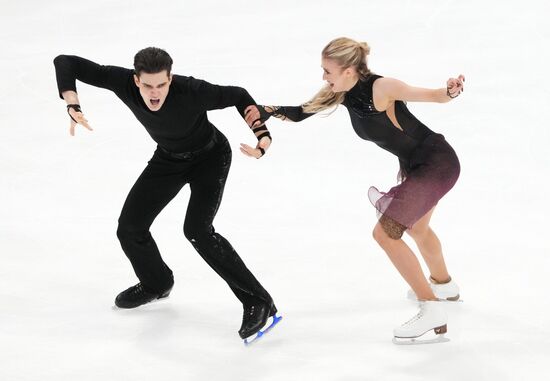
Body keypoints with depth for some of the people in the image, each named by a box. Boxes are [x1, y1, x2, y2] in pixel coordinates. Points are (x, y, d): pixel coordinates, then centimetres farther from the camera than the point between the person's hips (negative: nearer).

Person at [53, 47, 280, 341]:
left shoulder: (191, 91, -37)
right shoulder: (124, 82, -29)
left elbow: (238, 96, -21)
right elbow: (66, 62, -24)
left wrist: (263, 135, -33)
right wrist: (72, 105, -40)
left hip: (210, 157, -5)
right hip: (168, 159, 5)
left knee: (197, 230, -24)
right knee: (130, 228, 4)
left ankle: (257, 301, -15)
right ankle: (156, 283, 35)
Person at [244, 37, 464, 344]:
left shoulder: (381, 88, -27)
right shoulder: (343, 93, -4)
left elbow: (435, 96, -25)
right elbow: (303, 112, 6)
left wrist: (451, 91, -46)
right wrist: (267, 111, -8)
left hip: (438, 164, -10)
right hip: (416, 166, 10)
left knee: (385, 233, -14)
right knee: (416, 228, 31)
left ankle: (433, 312, -7)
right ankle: (444, 285, 59)